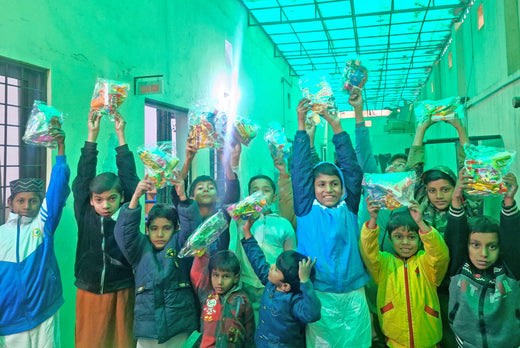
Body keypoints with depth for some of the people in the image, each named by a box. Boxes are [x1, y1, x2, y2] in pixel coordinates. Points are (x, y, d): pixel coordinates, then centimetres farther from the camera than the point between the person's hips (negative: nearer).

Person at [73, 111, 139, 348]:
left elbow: (129, 176, -6)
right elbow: (84, 176, -3)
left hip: (122, 292, -1)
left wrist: (120, 135, -5)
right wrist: (92, 135, -5)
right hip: (88, 292, 1)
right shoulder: (84, 215, -3)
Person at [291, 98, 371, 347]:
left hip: (353, 297, 2)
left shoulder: (349, 208, 5)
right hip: (318, 296, -1)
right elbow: (300, 170, -5)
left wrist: (336, 126, -3)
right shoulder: (307, 209, 1)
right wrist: (302, 125, -7)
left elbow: (352, 168, 0)